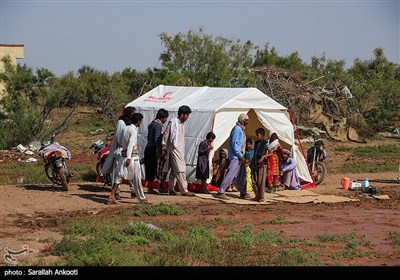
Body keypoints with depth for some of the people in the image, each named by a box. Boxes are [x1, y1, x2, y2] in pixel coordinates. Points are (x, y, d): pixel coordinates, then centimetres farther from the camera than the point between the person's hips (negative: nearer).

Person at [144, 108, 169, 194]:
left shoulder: (151, 124, 17)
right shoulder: (159, 125, -12)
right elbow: (157, 139, -19)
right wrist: (159, 151, -18)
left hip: (148, 148, 9)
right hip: (153, 149, -9)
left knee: (149, 169, 9)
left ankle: (150, 188, 11)